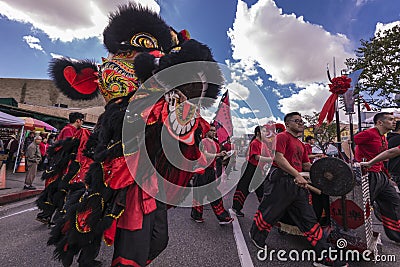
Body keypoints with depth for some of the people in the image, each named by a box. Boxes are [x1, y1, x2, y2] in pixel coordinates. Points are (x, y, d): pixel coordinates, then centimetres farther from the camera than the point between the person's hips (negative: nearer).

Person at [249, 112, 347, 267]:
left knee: (309, 219, 9)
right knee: (270, 213, 7)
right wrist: (297, 175, -20)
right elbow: (278, 158, -18)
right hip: (281, 181, -8)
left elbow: (307, 166, 21)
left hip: (298, 184, 8)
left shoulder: (301, 144, 22)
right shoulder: (282, 137, -6)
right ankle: (256, 237, 33)